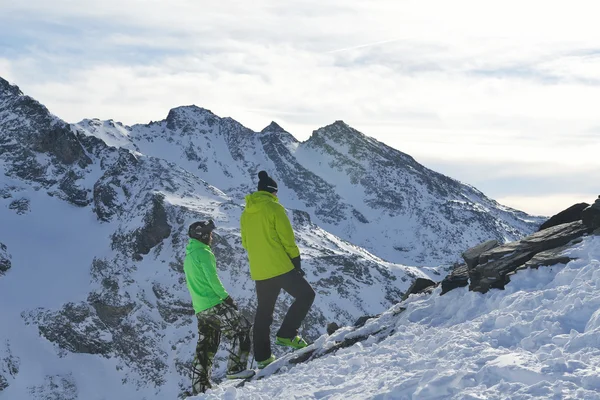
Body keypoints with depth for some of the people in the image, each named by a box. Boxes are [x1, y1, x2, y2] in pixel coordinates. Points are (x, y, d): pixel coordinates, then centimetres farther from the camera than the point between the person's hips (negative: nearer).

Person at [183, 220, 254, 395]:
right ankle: (236, 368, -9)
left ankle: (200, 386, 11)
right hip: (214, 304, -9)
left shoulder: (188, 257, 20)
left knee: (205, 347, 11)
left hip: (200, 309, 9)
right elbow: (212, 278, -17)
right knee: (241, 328, -2)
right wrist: (226, 297, -11)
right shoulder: (203, 252, -9)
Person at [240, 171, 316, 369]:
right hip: (280, 267, -7)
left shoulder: (246, 214, 11)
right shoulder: (274, 208, -9)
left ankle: (262, 356, 11)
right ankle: (287, 334, -5)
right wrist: (296, 262, -2)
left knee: (263, 312, 13)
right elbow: (287, 239, -10)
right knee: (306, 294, 6)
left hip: (259, 271, 7)